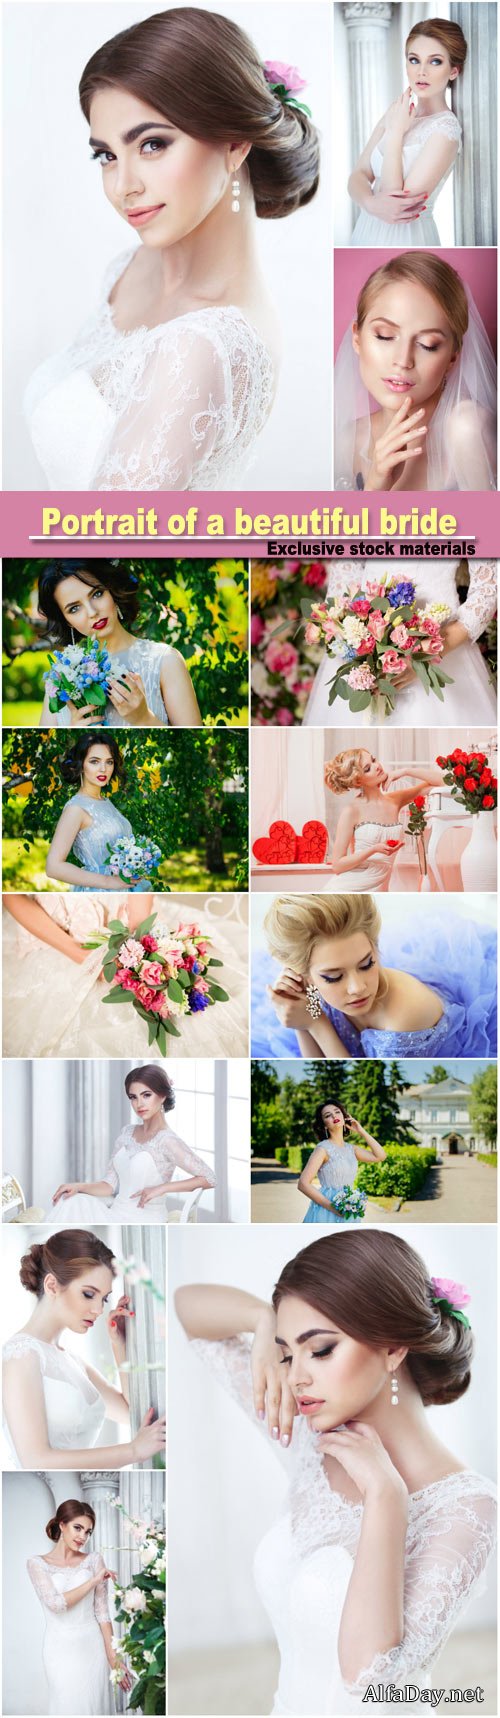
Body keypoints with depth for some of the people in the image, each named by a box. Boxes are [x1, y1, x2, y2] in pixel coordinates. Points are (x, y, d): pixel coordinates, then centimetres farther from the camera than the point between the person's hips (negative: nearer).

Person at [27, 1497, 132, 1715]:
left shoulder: (94, 1560, 4)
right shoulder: (37, 1564, -1)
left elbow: (102, 1611, 0)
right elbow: (56, 1603, -15)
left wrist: (114, 1658, -6)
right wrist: (94, 1580, -10)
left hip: (92, 1647, 2)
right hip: (61, 1648, -2)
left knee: (94, 1706, 3)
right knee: (68, 1707, -2)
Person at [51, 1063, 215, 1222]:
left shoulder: (166, 1141, -13)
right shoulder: (127, 1133, 10)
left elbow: (209, 1178, -16)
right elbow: (109, 1185, 7)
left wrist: (161, 1188, -19)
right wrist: (78, 1186, -10)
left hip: (144, 1221, -7)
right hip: (117, 1214, 7)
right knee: (71, 1202, -15)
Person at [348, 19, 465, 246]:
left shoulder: (445, 128, -17)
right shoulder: (396, 113, 3)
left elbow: (398, 197, -21)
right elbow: (359, 175, -1)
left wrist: (396, 132, -16)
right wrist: (370, 202, -22)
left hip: (404, 237, -6)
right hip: (368, 230, 6)